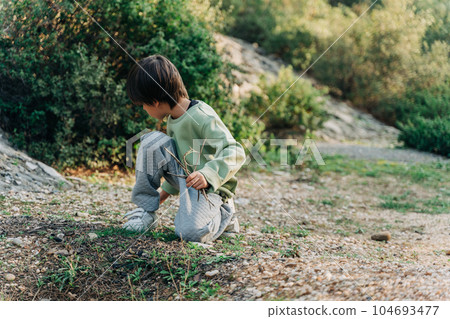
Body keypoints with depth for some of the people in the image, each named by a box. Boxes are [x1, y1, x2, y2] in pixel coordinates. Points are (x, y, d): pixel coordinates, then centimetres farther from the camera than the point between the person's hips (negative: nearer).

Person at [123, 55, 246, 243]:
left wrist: (207, 175, -41)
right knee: (152, 141, -13)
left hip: (210, 186, -7)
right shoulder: (173, 119, 4)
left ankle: (224, 214, 5)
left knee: (189, 232, -30)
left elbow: (235, 153, -28)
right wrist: (165, 192, 27)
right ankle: (147, 212, -2)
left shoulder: (202, 117, -23)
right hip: (184, 176, 8)